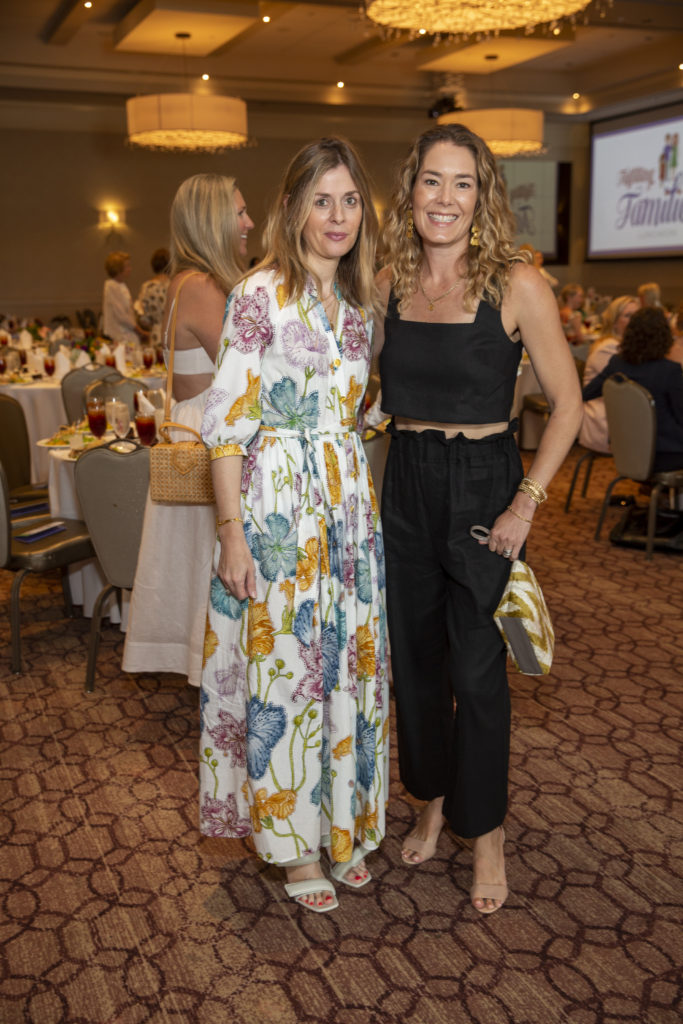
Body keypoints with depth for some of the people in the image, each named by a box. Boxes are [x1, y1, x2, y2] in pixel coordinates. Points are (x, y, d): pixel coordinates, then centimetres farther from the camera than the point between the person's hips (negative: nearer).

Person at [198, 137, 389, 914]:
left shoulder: (358, 302, 10)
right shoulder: (260, 294, -9)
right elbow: (227, 420, -13)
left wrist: (360, 496, 10)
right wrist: (231, 531, -17)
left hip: (348, 501, 6)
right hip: (276, 503, -6)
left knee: (346, 661, 13)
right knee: (281, 665, 3)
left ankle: (343, 824, 31)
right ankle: (293, 839, 22)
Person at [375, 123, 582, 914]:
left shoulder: (514, 284, -10)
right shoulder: (387, 284, 2)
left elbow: (566, 403, -8)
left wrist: (527, 503, -13)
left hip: (481, 484, -4)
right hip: (404, 485, 5)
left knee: (475, 669, 3)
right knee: (413, 657, 14)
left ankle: (485, 833, 24)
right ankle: (433, 802, 36)